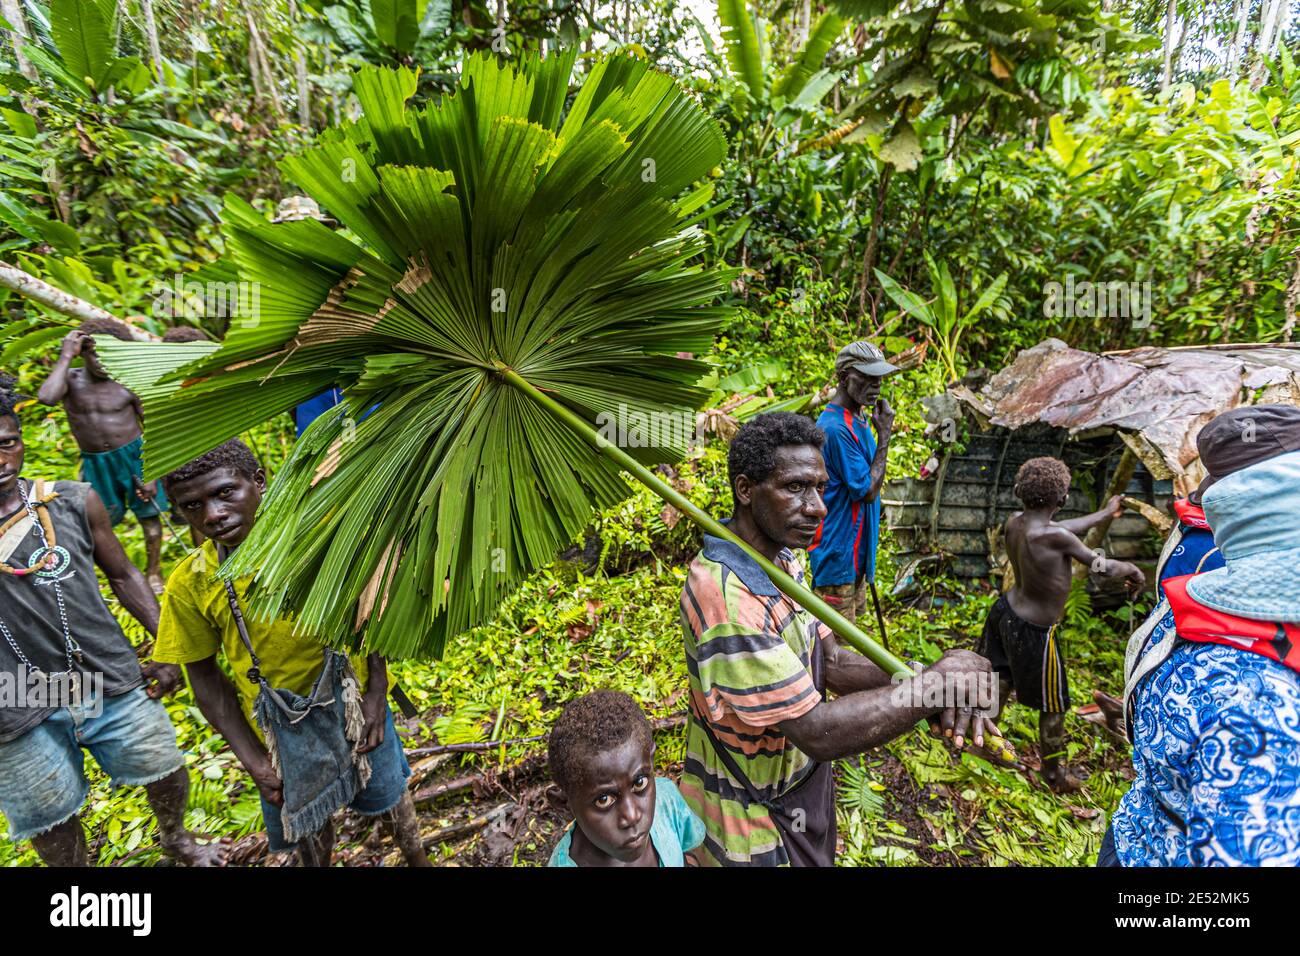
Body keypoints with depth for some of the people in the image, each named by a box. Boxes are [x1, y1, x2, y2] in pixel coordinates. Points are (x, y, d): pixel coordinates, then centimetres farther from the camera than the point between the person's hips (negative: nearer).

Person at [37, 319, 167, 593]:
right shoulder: (71, 379, -4)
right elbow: (46, 397, -29)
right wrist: (65, 356, -20)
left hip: (134, 455, -2)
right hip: (94, 462, 2)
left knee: (148, 513, 7)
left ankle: (153, 571, 23)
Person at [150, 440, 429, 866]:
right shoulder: (189, 585, -15)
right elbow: (204, 675, -3)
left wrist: (376, 695, -10)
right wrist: (252, 758, -5)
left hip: (351, 701, 0)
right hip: (280, 729, 1)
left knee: (388, 794, 23)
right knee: (307, 825, 24)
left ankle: (416, 857, 52)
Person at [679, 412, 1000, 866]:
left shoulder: (783, 562, -1)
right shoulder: (725, 593, -33)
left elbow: (830, 660, -2)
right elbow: (818, 732, -32)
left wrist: (923, 681, -18)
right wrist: (939, 682, -24)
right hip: (752, 817, -8)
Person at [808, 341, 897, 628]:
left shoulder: (858, 418, 8)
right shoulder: (834, 427, -24)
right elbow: (868, 490, -22)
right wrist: (884, 436, -19)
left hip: (856, 548, 10)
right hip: (838, 551, -10)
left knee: (850, 627, 23)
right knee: (837, 636, 4)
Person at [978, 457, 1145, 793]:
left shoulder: (1014, 523, -7)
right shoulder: (1053, 536, -29)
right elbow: (1102, 566, -15)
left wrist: (1104, 513, 25)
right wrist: (1132, 570, 7)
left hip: (1006, 611, 7)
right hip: (1034, 633, -7)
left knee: (1000, 682, 26)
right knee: (1054, 707, 17)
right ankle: (1055, 775, 38)